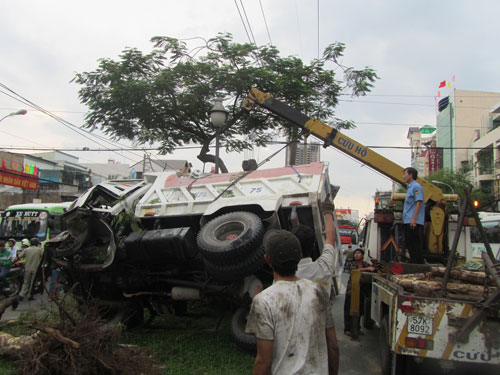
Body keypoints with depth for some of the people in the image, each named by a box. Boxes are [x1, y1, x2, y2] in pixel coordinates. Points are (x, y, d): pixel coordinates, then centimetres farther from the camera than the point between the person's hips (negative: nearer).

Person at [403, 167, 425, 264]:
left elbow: (419, 203, -18)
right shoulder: (410, 187, 21)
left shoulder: (416, 187, -9)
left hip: (414, 222, -10)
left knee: (416, 244, -8)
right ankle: (413, 263, 18)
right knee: (409, 244, 12)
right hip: (408, 221, 10)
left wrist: (414, 218, -23)